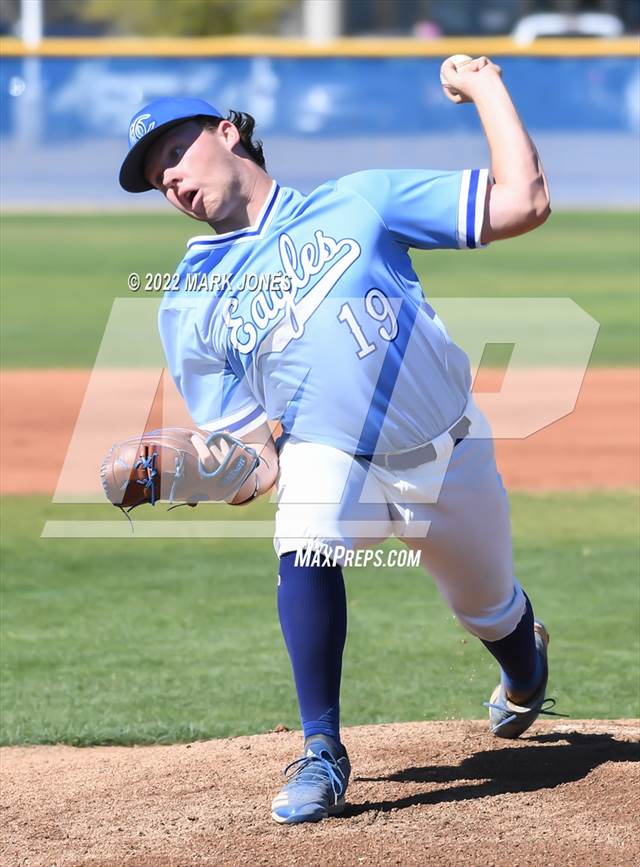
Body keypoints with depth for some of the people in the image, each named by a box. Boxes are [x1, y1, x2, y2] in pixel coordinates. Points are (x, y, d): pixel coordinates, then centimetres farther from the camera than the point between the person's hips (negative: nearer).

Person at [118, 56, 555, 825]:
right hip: (326, 454, 0)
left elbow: (523, 204, -9)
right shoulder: (189, 306, 0)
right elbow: (256, 463, -5)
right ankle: (322, 753, -21)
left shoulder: (356, 203, -5)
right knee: (306, 544, -34)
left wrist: (484, 89, -8)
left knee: (490, 609, 19)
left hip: (449, 453, 1)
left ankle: (525, 673, 58)